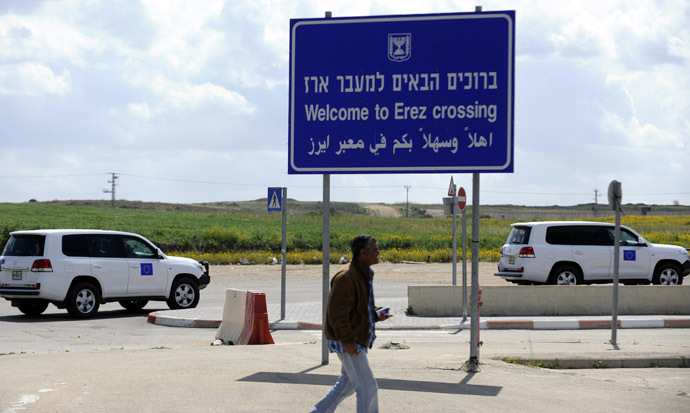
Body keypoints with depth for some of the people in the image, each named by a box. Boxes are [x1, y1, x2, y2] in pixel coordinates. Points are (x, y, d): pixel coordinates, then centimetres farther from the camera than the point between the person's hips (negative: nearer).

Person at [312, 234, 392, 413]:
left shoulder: (364, 274, 13)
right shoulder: (346, 277, -20)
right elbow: (337, 313, -23)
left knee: (347, 384, 20)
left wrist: (376, 315, 11)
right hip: (347, 341, -11)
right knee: (368, 388, -7)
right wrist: (347, 341, -24)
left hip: (356, 340, 11)